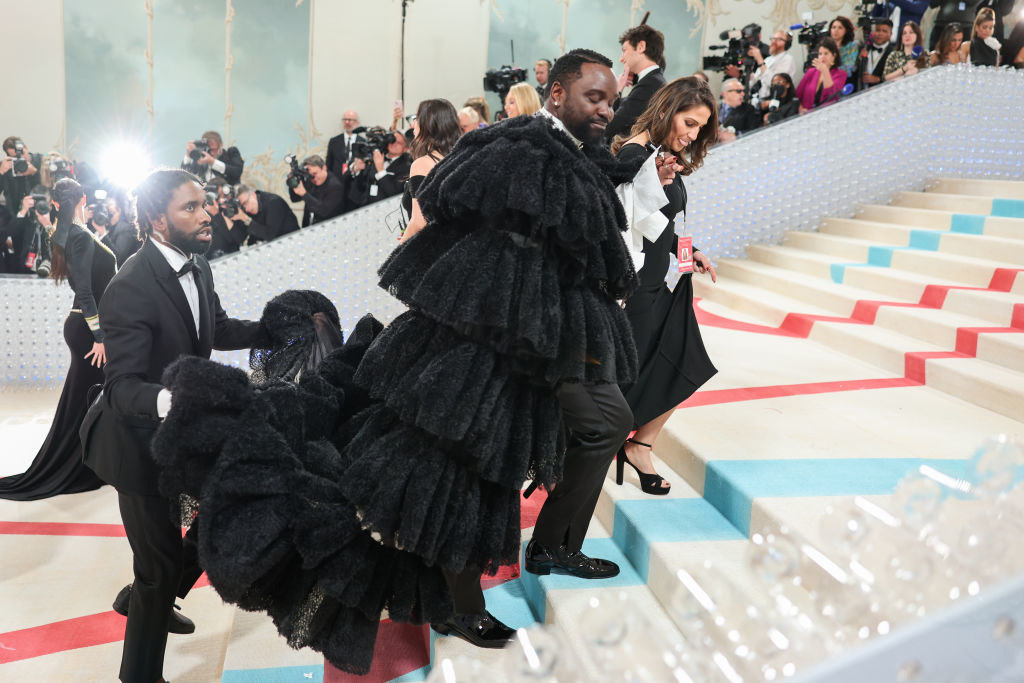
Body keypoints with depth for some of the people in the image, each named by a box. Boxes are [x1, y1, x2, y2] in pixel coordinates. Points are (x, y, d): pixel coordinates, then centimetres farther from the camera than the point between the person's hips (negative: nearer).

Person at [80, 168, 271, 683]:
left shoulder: (196, 264, -3)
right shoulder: (130, 289, -27)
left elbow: (219, 329, 12)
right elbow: (123, 385, -31)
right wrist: (169, 400, -52)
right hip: (142, 438, -8)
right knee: (162, 564, 2)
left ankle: (144, 598, 44)